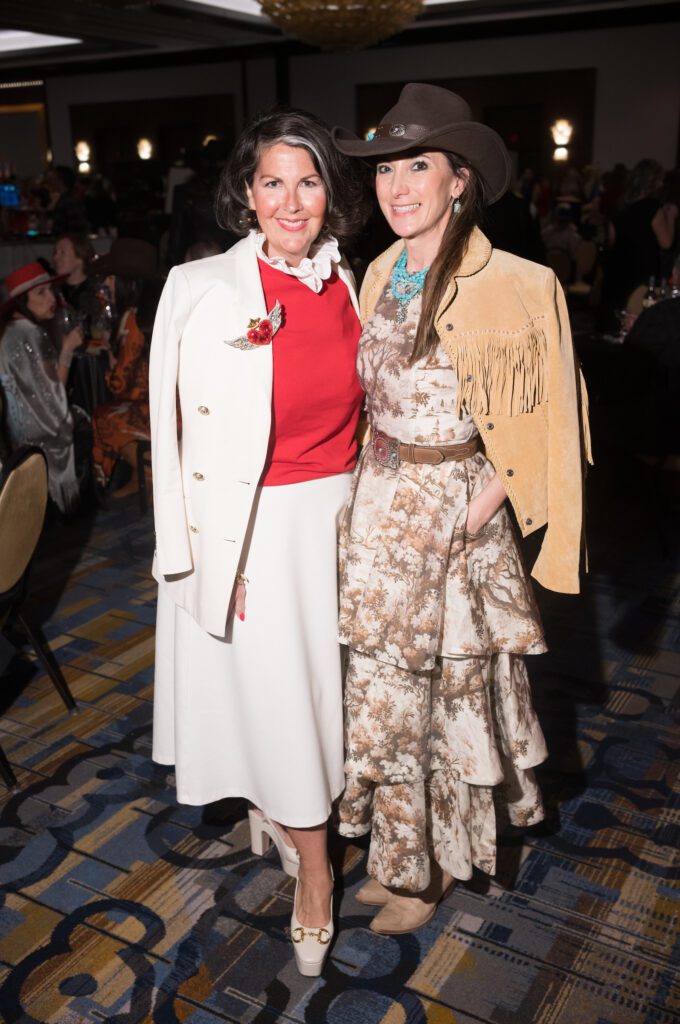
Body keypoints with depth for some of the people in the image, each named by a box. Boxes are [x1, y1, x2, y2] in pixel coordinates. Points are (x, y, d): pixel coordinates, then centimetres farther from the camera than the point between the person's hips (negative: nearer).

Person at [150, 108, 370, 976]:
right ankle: (312, 872, 29)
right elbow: (177, 429, -11)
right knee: (275, 697, 6)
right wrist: (208, 551, -13)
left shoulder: (348, 285, 2)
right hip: (248, 528, -5)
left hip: (336, 517, 5)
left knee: (317, 683, 19)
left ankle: (269, 810, 48)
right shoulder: (202, 288, -13)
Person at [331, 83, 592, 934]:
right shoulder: (382, 274, 5)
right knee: (386, 684, 16)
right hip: (378, 504, 6)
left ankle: (427, 864, 34)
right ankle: (402, 853, 39)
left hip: (454, 511, -6)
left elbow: (531, 426, -12)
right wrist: (374, 480, 7)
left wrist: (478, 510, -16)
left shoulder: (507, 286, -15)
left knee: (441, 680, 9)